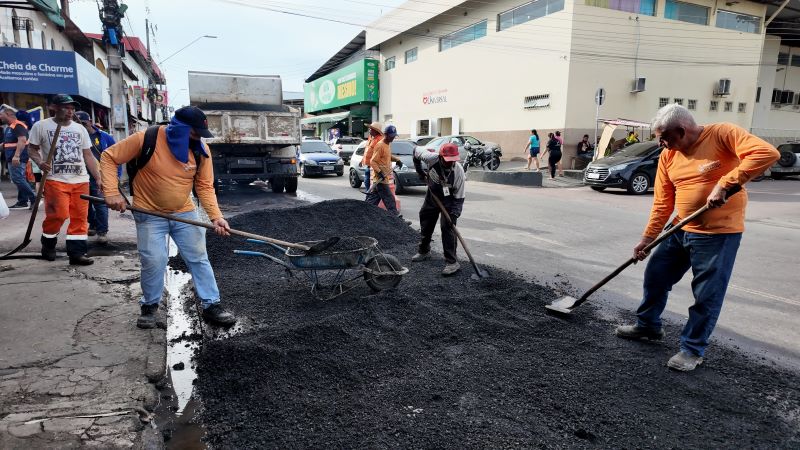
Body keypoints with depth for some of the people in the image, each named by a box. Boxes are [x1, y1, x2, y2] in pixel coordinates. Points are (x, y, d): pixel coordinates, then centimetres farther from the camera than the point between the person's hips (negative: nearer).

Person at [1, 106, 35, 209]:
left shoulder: (18, 125, -13)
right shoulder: (9, 127, 19)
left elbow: (22, 141, -26)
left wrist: (16, 156, -33)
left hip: (17, 159, -10)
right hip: (12, 159, 10)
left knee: (18, 179, -14)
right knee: (20, 180, 10)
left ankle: (34, 199, -12)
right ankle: (22, 202, 13)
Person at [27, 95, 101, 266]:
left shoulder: (80, 128, 13)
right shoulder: (41, 126, 3)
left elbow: (88, 156, 12)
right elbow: (32, 148, 9)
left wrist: (99, 178, 5)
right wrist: (39, 162, -14)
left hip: (81, 180, 4)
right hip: (55, 179, -4)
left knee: (80, 217, 1)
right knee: (59, 214, -12)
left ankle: (76, 252, 6)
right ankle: (48, 245, 15)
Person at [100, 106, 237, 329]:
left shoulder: (201, 150, -8)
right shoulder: (146, 139, -18)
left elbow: (205, 186, -7)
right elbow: (109, 157, -9)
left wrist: (216, 216, -20)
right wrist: (112, 192, -20)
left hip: (185, 214, 3)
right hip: (150, 216, -3)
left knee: (199, 259, 3)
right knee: (153, 262, -3)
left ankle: (211, 305, 14)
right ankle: (149, 306, 22)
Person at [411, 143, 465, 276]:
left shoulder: (459, 172, -31)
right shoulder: (431, 159, -28)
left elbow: (459, 197, -24)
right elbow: (416, 150, -7)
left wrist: (455, 213, -35)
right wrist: (420, 171, -2)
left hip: (449, 200, -4)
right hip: (432, 196, 4)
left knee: (448, 227, -16)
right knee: (425, 224, 15)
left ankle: (452, 262, -11)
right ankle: (424, 252, 37)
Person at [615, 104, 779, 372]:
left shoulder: (722, 134, -13)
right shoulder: (668, 156, 4)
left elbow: (767, 153, -27)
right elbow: (662, 203, 4)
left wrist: (724, 184, -32)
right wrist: (647, 237, 1)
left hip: (718, 233, -6)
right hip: (680, 231, 6)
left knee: (707, 295, 1)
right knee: (655, 276, 13)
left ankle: (693, 350, 18)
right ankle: (648, 325, 34)